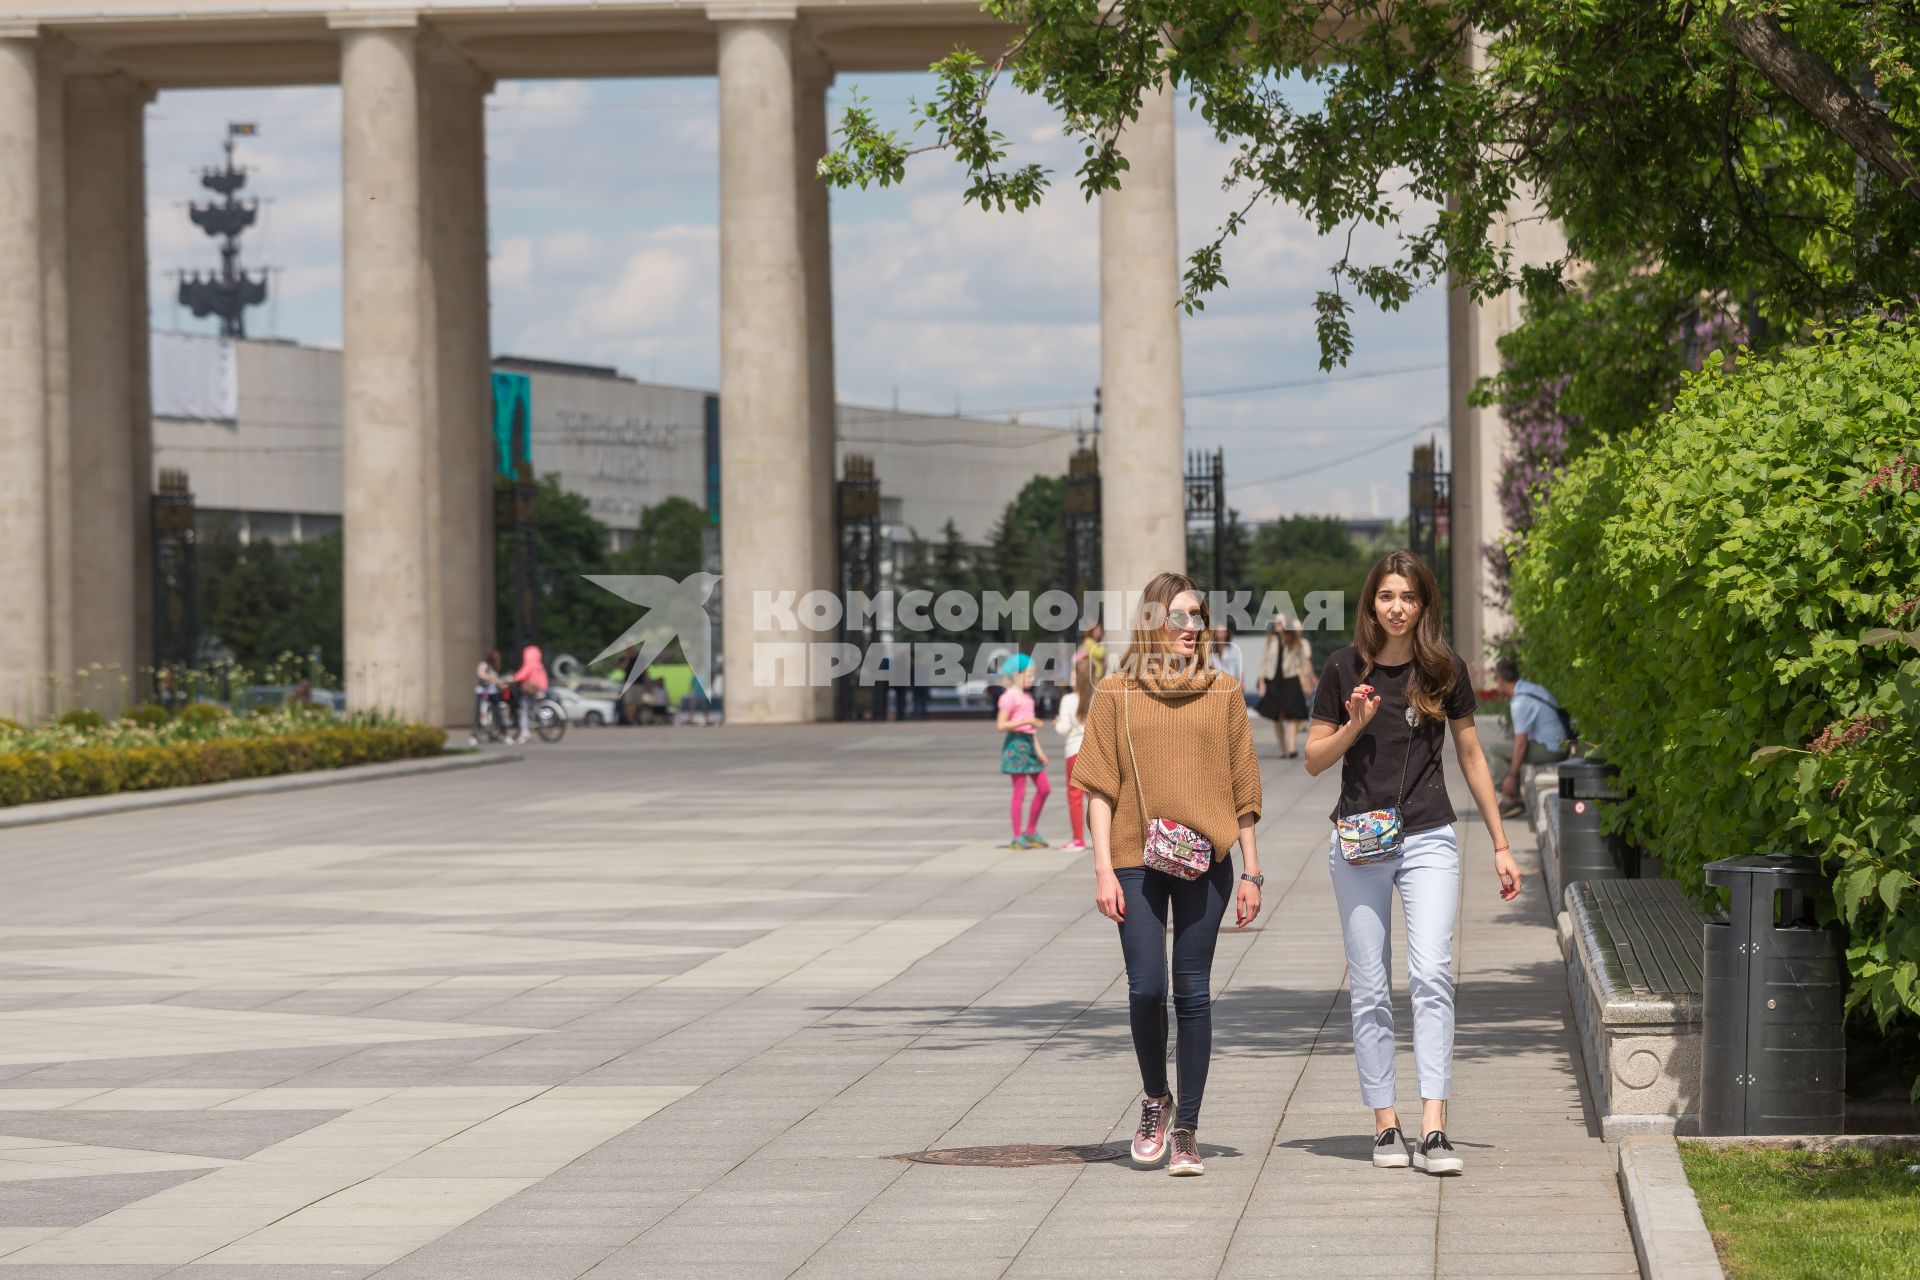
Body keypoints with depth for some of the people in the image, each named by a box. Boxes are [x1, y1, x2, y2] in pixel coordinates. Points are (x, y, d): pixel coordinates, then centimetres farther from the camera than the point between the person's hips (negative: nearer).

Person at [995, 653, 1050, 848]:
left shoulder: (1026, 696, 17)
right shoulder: (1009, 696, -11)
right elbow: (1001, 725, -17)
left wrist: (1038, 749, 16)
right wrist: (1026, 722, -25)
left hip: (1028, 744, 9)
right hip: (1015, 744, -9)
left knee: (1043, 789, 9)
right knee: (1020, 792, -6)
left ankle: (1031, 832, 18)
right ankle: (1017, 837, -1)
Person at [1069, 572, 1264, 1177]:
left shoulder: (1222, 691, 8)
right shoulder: (1117, 693, 4)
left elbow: (1241, 785, 10)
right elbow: (1100, 786, 3)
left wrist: (1251, 872, 7)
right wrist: (1102, 870, -5)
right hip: (1137, 861, -1)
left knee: (1192, 993, 0)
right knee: (1145, 990, -6)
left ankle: (1186, 1129, 8)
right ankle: (1155, 1100, 20)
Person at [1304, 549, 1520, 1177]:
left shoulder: (1445, 671, 3)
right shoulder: (1346, 669, 2)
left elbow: (1471, 758, 11)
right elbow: (1314, 760, 6)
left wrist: (1501, 846, 12)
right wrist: (1355, 724, -13)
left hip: (1428, 839, -1)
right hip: (1359, 842, 1)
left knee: (1431, 974, -16)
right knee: (1369, 989, 2)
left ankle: (1433, 1131, -21)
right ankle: (1385, 1125, 9)